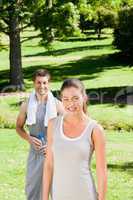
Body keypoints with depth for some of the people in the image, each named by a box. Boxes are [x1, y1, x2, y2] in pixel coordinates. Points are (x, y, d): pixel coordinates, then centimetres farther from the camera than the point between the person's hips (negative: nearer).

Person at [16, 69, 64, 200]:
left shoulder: (57, 104, -7)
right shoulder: (26, 105, -1)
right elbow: (19, 127, 10)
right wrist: (29, 139, -8)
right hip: (35, 153, 2)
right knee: (32, 188, 10)